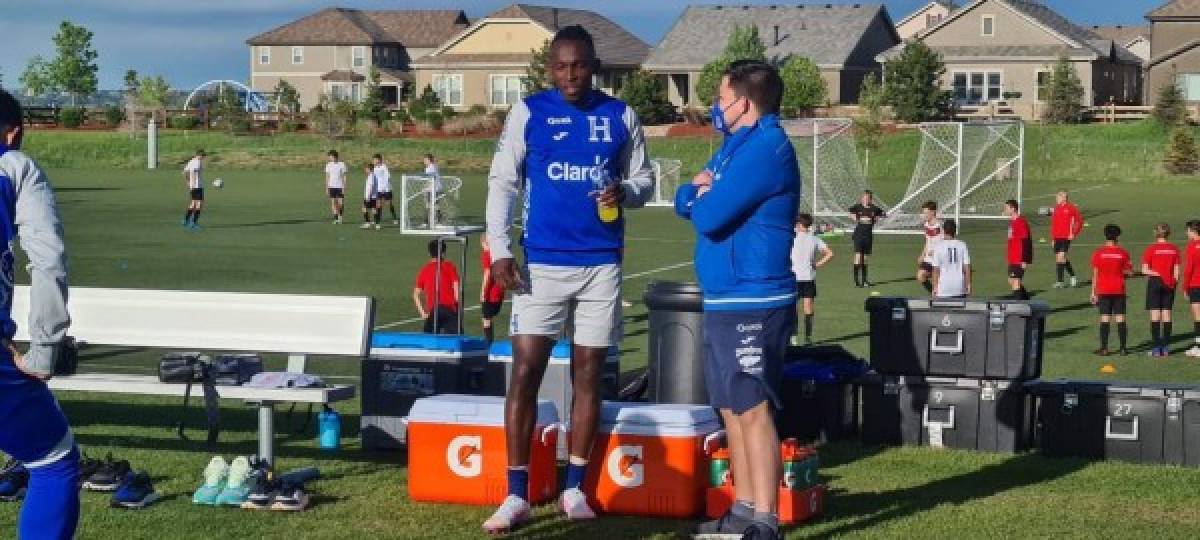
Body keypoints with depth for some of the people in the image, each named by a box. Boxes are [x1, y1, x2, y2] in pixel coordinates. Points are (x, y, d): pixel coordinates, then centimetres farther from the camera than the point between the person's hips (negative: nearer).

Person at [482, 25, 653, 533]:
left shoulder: (621, 115, 5)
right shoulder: (528, 112, 1)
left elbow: (644, 178, 11)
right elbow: (502, 182, 1)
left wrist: (626, 191, -13)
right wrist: (499, 249, -9)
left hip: (601, 264, 2)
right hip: (542, 263, -2)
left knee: (587, 375, 7)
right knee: (525, 372, -6)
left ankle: (574, 489, 16)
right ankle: (517, 495, 0)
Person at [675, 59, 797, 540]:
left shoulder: (766, 148, -15)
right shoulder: (737, 145, 18)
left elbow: (708, 216, -21)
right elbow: (684, 202, 18)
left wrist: (700, 197, 2)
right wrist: (699, 190, -4)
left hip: (752, 304, -10)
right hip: (724, 302, 10)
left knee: (753, 410, -10)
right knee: (733, 409, 12)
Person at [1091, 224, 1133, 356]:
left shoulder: (1098, 253, -3)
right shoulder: (1123, 253, -3)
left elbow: (1095, 274, -2)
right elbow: (1130, 272, 0)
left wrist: (1093, 292, 3)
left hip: (1103, 291, 0)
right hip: (1119, 290, 0)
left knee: (1105, 319, 1)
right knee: (1120, 319, 4)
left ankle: (1104, 348, -1)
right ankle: (1123, 348, 3)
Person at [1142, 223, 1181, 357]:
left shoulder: (1151, 249, -6)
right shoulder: (1174, 249, 3)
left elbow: (1144, 270, -9)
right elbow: (1177, 271, 3)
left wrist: (1155, 273, 2)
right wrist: (1174, 283, 11)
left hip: (1155, 282, -3)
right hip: (1169, 284, 3)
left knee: (1155, 315, -2)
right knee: (1167, 314, 7)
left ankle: (1156, 348, -5)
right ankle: (1166, 347, 7)